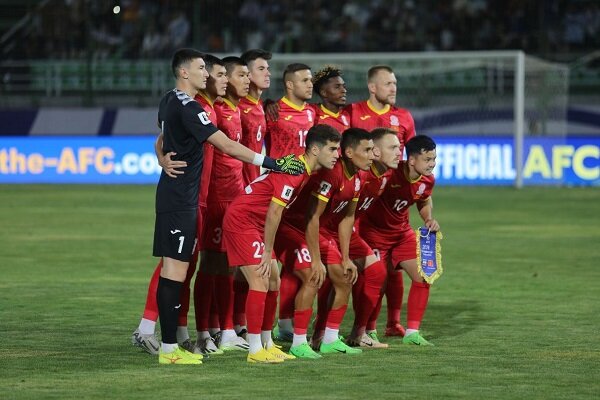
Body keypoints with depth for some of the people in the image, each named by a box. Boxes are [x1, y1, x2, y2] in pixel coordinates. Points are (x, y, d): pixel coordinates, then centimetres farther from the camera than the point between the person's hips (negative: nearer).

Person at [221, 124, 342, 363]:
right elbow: (273, 213, -22)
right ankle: (255, 350, -12)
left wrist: (269, 252, 11)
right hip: (241, 220, -10)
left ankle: (267, 344, 19)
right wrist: (268, 252, -16)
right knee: (260, 282, -14)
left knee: (273, 281, 11)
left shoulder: (307, 172, 8)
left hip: (255, 224, 10)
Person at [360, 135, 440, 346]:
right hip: (374, 231, -6)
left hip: (402, 232, 6)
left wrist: (429, 219, -5)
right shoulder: (388, 174, -32)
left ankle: (412, 332, 7)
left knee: (423, 277, -1)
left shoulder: (427, 180, -10)